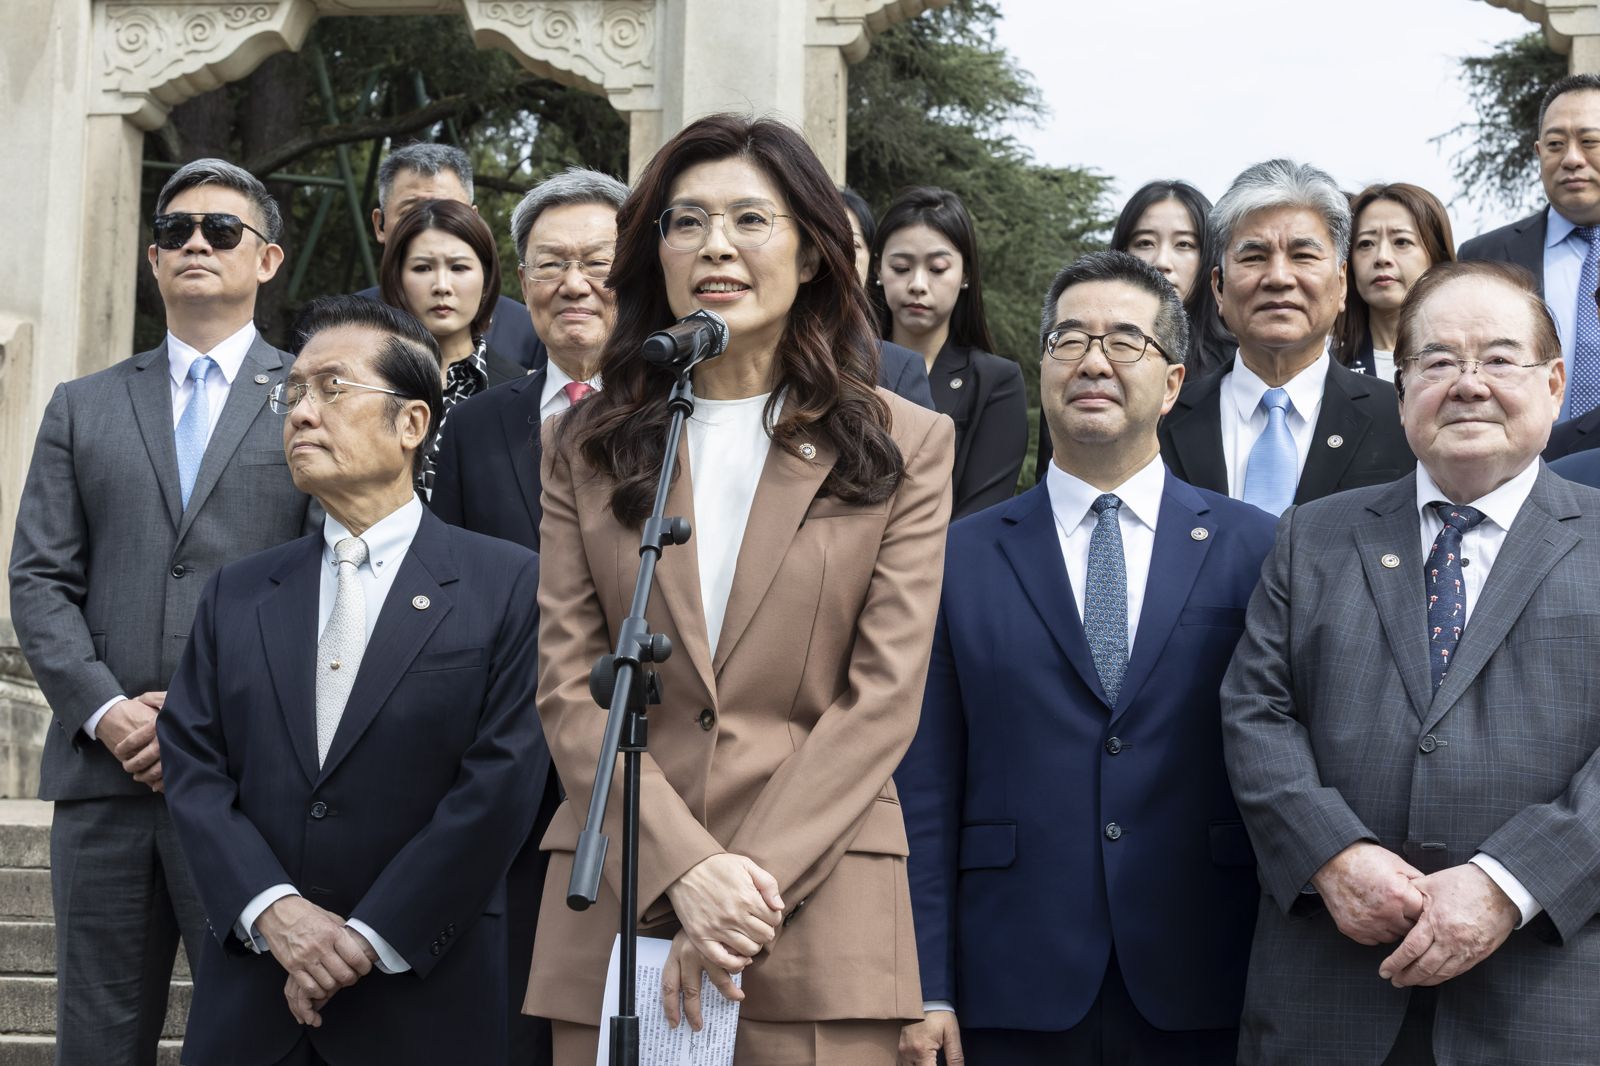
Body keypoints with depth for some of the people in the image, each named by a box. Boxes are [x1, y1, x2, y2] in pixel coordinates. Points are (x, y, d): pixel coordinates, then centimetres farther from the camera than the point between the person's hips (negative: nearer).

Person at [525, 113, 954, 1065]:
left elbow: (884, 694, -2)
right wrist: (685, 869, -12)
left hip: (818, 908, -1)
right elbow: (569, 685, 2)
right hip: (616, 909, 2)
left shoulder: (904, 447, 6)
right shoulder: (586, 446, 10)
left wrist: (755, 880, -12)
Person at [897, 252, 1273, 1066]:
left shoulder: (1255, 549, 4)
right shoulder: (960, 559, 5)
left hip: (1203, 997, 0)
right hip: (1017, 995, 0)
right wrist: (926, 990, -3)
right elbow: (923, 792, 3)